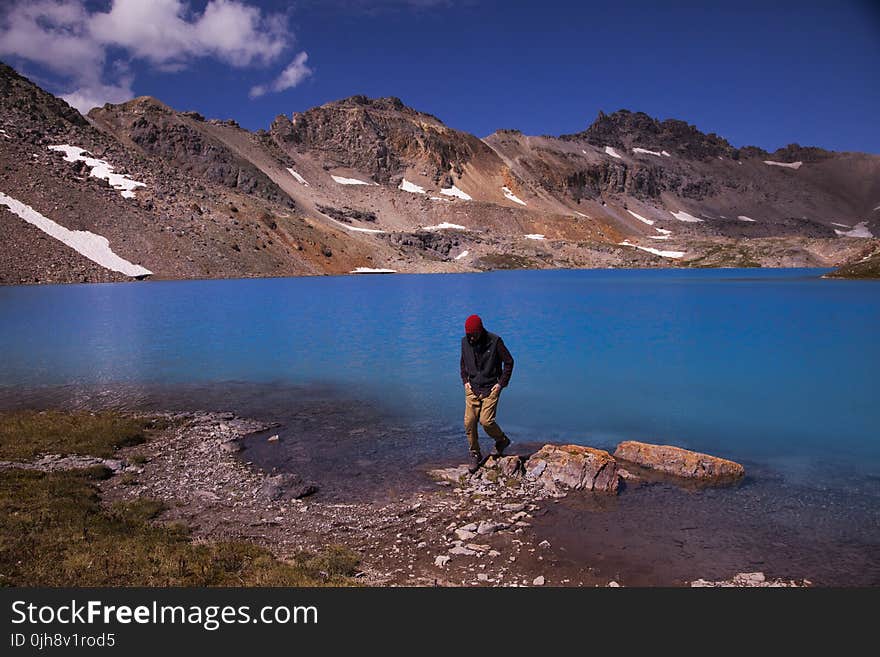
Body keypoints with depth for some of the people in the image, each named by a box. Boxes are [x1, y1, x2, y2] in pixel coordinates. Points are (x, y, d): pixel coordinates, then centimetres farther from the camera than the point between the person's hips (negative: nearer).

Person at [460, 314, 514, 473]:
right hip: (472, 388, 4)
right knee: (469, 422, -2)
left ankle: (502, 440, 16)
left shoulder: (495, 341, -12)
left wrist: (501, 383, -7)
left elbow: (509, 361, -4)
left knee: (486, 421, -14)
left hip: (490, 388, -4)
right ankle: (475, 455, 15)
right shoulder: (465, 342, 2)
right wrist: (465, 380, 7)